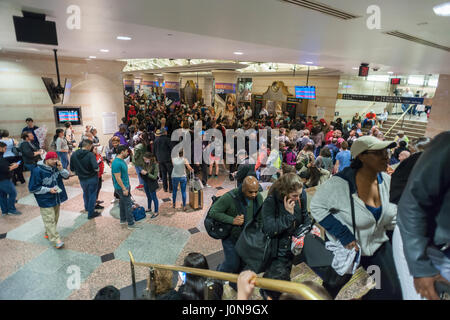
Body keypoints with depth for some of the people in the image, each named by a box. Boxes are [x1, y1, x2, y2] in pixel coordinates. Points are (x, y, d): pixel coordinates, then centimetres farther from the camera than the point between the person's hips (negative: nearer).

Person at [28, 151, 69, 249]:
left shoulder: (56, 167, -4)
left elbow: (66, 176, 0)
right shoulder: (37, 170, -19)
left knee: (55, 218, 18)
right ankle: (56, 240, -3)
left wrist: (61, 169, -18)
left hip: (57, 198, 6)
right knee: (49, 220, -6)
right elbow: (33, 188, -14)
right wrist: (48, 190, -20)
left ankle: (49, 233, 38)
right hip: (46, 201, -6)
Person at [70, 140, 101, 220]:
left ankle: (87, 207, 51)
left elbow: (72, 169, 1)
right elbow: (96, 167, -34)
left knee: (85, 193, 29)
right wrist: (96, 170, -12)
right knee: (92, 195, 11)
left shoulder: (74, 155, -5)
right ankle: (91, 213, 21)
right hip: (92, 178, -5)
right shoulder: (90, 155, -21)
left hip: (82, 179, 5)